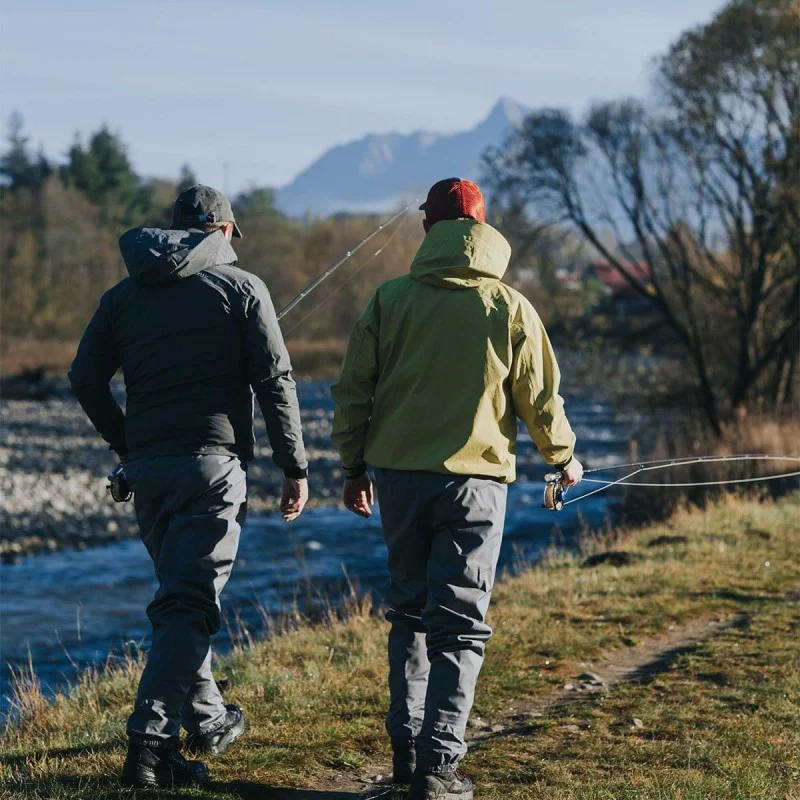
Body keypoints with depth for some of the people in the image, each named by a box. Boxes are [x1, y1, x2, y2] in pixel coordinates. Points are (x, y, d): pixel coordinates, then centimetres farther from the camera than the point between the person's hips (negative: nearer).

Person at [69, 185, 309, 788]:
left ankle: (207, 718, 34)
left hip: (147, 466, 5)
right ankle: (150, 742, -18)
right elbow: (275, 381, -5)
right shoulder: (242, 287, 1)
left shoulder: (125, 294, 12)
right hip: (212, 464, -5)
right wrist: (295, 467, 0)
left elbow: (86, 379, 8)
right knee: (189, 603, -7)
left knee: (181, 591, 21)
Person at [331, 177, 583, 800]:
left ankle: (407, 745, 19)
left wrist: (355, 468, 17)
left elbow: (353, 391, 5)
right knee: (459, 625, 0)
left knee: (410, 609, 18)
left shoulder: (391, 299, 2)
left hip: (399, 474, 3)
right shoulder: (509, 308, -2)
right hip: (474, 478, -2)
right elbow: (541, 399, 4)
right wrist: (564, 458, 21)